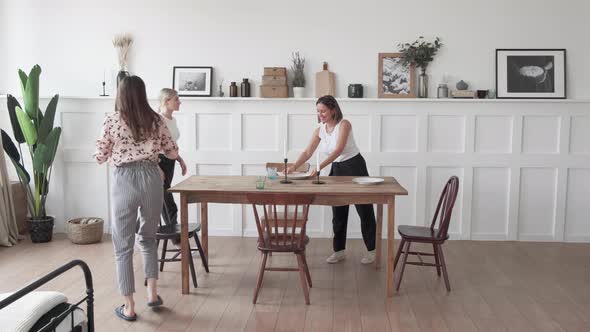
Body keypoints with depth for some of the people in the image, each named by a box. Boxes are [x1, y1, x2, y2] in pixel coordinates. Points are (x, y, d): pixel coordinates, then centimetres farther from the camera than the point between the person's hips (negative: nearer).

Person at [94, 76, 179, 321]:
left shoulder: (112, 121, -3)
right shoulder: (155, 120, 3)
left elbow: (100, 157, 3)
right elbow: (173, 153, 8)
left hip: (124, 181, -2)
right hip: (151, 178, 3)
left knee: (123, 245, 7)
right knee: (148, 237, 23)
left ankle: (129, 308, 12)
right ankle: (152, 294, 21)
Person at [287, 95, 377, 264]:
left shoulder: (344, 124, -20)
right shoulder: (319, 130, -1)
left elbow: (338, 150, -31)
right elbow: (307, 152, -6)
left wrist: (320, 167, -41)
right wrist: (293, 166, -23)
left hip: (355, 167, -6)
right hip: (337, 169, 6)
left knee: (364, 209, 4)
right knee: (338, 211, 9)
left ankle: (372, 250, 16)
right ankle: (339, 250, 19)